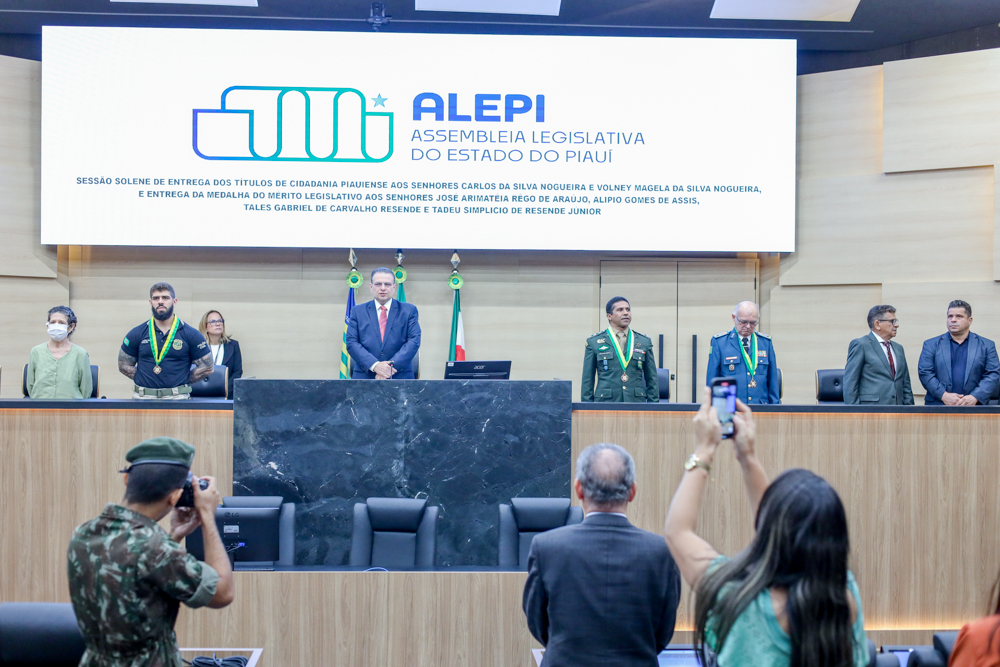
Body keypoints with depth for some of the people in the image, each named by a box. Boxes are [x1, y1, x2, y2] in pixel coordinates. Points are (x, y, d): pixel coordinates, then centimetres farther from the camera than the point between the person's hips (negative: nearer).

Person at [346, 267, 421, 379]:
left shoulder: (409, 310, 8)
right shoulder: (358, 311, 10)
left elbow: (414, 341, -2)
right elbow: (351, 343, 1)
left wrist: (392, 365, -15)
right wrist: (374, 365, -14)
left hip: (400, 377, 0)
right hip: (365, 376, 1)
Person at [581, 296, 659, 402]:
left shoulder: (644, 342, 11)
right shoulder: (593, 342, 5)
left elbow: (652, 380, 13)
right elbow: (587, 381, 6)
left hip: (637, 402, 2)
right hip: (605, 404, -2)